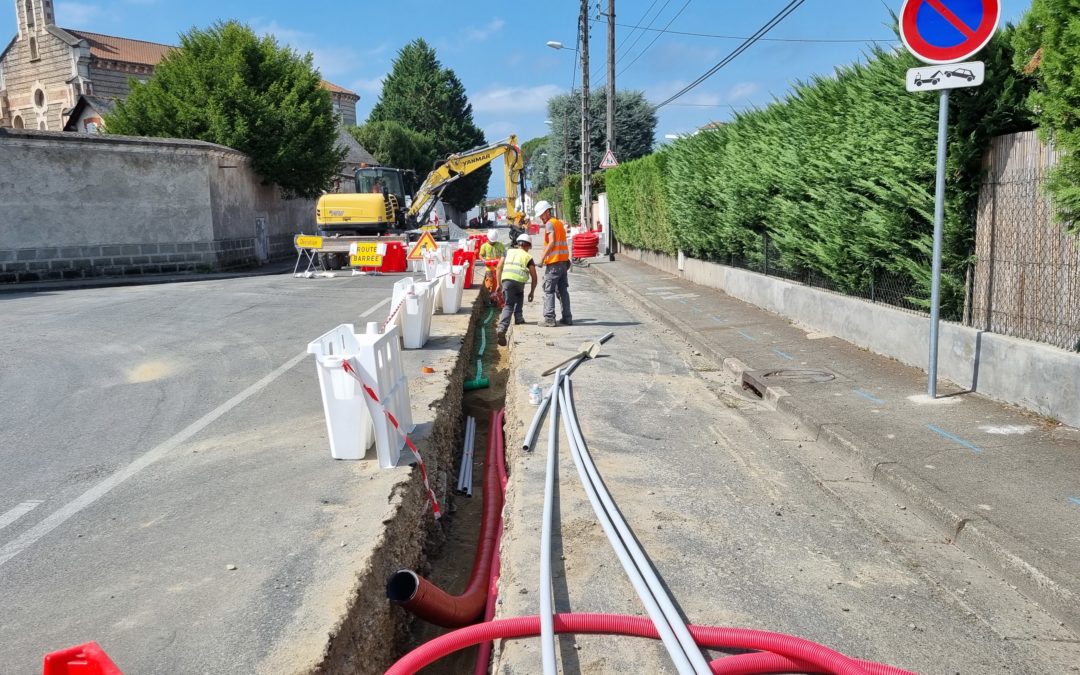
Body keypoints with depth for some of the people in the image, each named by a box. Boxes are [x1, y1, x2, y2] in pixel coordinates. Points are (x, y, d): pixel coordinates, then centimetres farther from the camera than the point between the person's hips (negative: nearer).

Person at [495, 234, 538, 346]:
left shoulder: (509, 252, 27)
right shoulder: (528, 257, 21)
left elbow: (499, 268, 19)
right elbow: (534, 277, 17)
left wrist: (499, 284, 22)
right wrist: (532, 292, 28)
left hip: (506, 279, 1)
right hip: (519, 281, -1)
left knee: (508, 305, 5)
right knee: (519, 296, 33)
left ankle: (502, 328, -15)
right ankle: (518, 318, 30)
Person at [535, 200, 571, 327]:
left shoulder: (550, 223, -8)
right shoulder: (560, 223, 19)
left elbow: (552, 242, -18)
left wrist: (543, 257, -16)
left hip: (554, 262, -8)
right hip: (564, 260, 9)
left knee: (549, 290, -5)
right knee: (563, 290, 11)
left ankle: (549, 318, -8)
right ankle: (567, 318, 12)